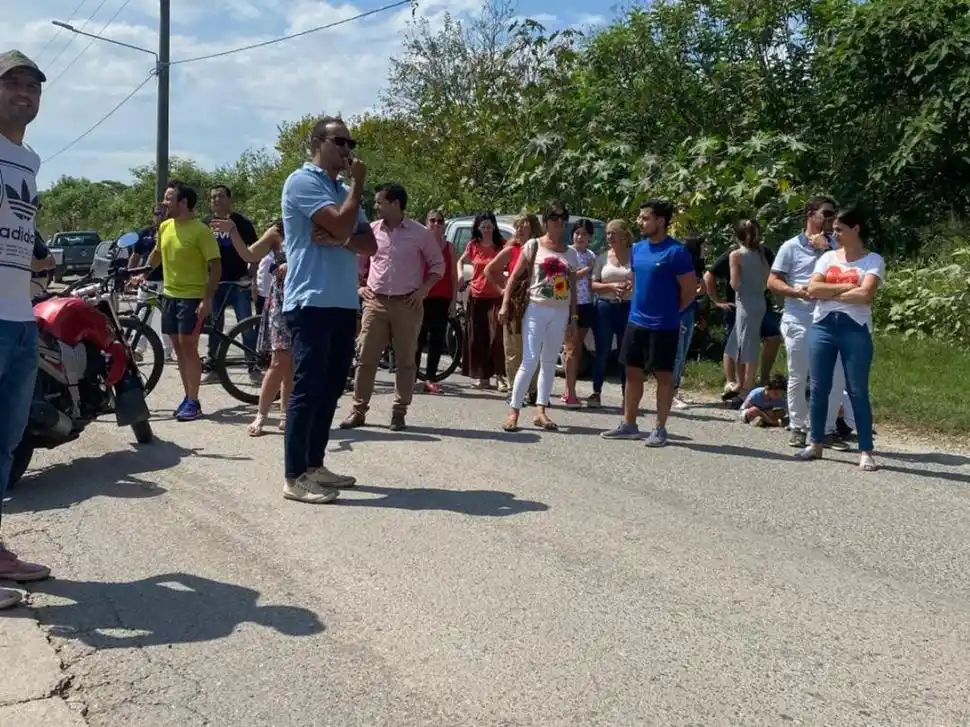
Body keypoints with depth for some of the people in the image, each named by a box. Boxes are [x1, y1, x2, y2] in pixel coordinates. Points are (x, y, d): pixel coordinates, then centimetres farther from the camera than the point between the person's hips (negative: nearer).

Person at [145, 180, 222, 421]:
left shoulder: (201, 231, -14)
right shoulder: (165, 227, 7)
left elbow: (215, 266, -15)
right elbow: (157, 253, 25)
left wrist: (208, 299, -21)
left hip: (192, 297, -7)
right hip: (169, 295, 7)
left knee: (188, 347, -7)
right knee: (178, 347, 11)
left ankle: (193, 402, -1)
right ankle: (188, 397, 20)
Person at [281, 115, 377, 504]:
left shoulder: (344, 190, 20)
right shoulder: (302, 182, -6)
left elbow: (369, 244, 9)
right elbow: (342, 225, -19)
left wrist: (339, 239, -11)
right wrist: (358, 183, -5)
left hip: (344, 303, 8)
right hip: (311, 302, -8)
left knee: (331, 388, 11)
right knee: (308, 388, -8)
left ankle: (314, 465, 20)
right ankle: (294, 478, -4)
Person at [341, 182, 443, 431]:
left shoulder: (420, 233, -2)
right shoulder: (371, 230, 6)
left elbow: (438, 264, 6)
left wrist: (424, 290, -5)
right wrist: (359, 287, 6)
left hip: (407, 304, -2)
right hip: (375, 303, 2)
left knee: (406, 361, 3)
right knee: (366, 358, 2)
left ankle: (399, 413, 11)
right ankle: (358, 411, 9)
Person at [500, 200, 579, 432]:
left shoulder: (570, 253, 10)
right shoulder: (534, 246, 0)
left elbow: (572, 286, 13)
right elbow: (514, 277, -2)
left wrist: (573, 314, 6)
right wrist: (505, 305, -9)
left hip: (560, 313, 4)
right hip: (536, 309, -4)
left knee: (549, 362, 7)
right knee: (530, 361, -10)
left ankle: (540, 411, 11)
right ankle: (513, 411, -4)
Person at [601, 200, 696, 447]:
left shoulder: (676, 252, -14)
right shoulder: (637, 249, 7)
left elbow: (689, 289, -11)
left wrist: (670, 312, -1)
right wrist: (640, 307, 12)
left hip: (663, 326, -7)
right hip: (636, 322, 7)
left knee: (663, 376, 3)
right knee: (632, 372, 12)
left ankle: (660, 429, 11)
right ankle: (628, 424, 22)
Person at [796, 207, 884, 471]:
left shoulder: (873, 260, -1)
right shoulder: (828, 257, 11)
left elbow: (865, 294, -17)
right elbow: (812, 289, -2)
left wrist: (830, 293, -8)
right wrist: (845, 286, -10)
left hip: (855, 329, -4)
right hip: (822, 327, 4)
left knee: (858, 391, -3)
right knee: (819, 388, 7)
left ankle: (865, 451, 1)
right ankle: (816, 444, 19)